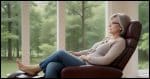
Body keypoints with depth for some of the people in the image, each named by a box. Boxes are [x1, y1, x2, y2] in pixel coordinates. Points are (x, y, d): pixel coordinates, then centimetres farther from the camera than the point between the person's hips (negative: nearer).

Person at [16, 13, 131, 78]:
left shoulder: (120, 42, -5)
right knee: (52, 66, -17)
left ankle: (35, 68, 6)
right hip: (82, 62, 8)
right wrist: (73, 54, 12)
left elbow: (106, 60, -18)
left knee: (61, 53, -14)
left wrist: (87, 57, -8)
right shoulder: (107, 38, 23)